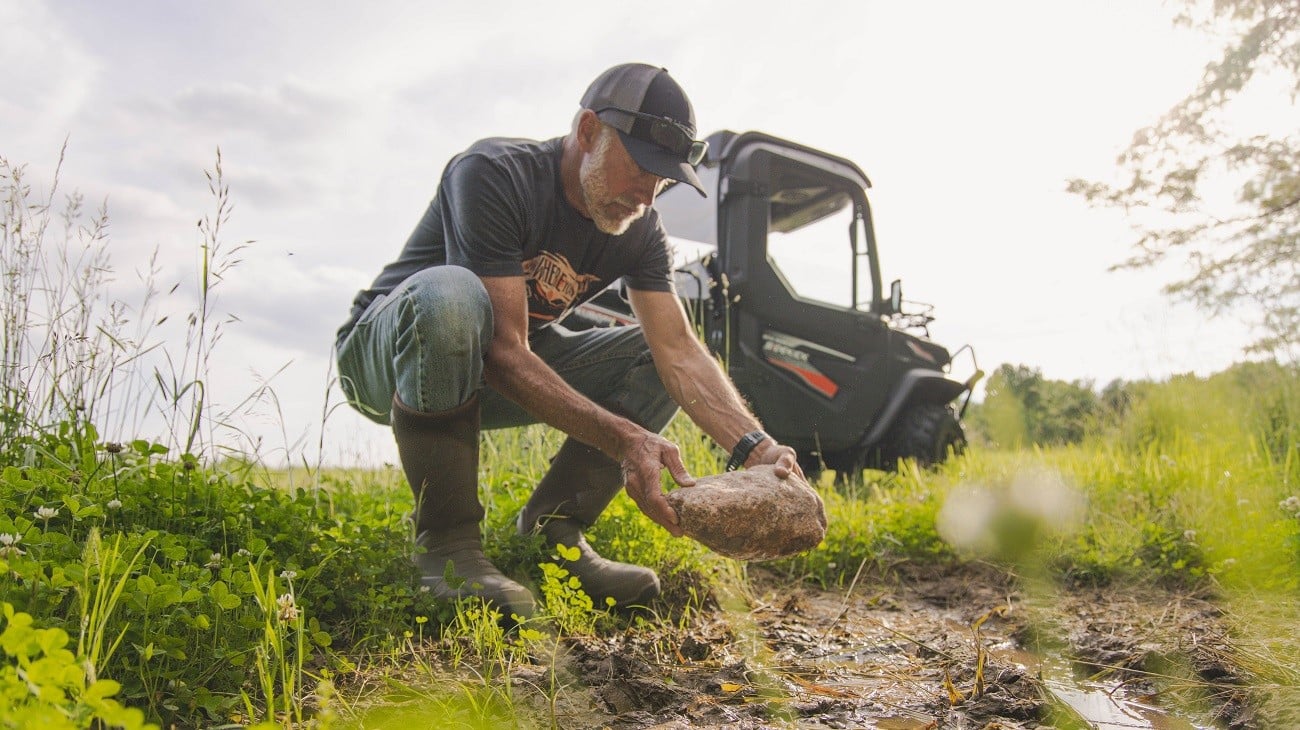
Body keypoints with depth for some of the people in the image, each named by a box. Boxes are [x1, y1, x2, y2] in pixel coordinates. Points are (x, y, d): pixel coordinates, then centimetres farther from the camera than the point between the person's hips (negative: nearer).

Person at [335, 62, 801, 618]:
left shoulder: (639, 229, -7)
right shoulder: (493, 174, -27)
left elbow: (679, 350, -17)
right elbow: (503, 350, -34)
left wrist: (757, 449, -33)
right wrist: (624, 438, -44)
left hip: (502, 375, 6)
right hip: (382, 358, -5)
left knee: (655, 356, -8)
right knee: (449, 294, -40)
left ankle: (551, 530, -11)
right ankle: (447, 546, -26)